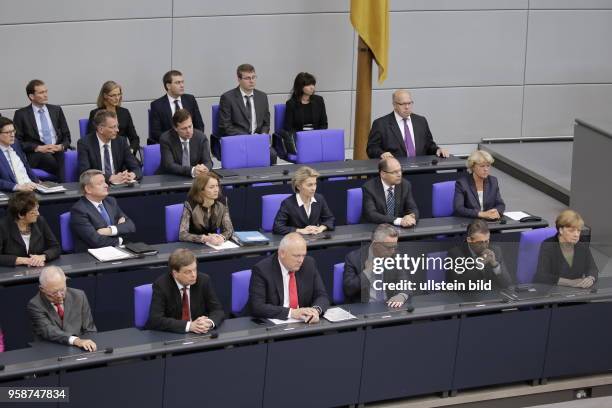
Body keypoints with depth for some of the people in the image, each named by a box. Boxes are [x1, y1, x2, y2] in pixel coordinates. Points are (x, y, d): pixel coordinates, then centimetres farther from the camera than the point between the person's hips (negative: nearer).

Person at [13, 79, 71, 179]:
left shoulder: (56, 110, 17)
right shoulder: (21, 114, 7)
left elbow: (66, 136, 17)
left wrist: (61, 146, -7)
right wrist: (38, 148, -13)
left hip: (58, 151, 2)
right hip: (35, 155, -2)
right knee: (45, 156, -36)